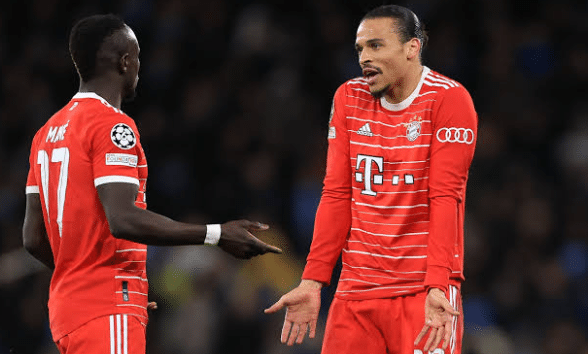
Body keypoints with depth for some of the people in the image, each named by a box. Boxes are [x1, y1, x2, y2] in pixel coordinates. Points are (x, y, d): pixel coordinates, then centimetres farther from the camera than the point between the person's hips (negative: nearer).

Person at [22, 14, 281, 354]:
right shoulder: (112, 126, -10)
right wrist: (217, 235, -20)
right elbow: (123, 219, -23)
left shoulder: (48, 132, 17)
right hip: (109, 313, -9)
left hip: (68, 305, 9)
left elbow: (34, 237, 17)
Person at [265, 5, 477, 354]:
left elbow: (445, 197, -13)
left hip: (424, 292, -5)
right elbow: (337, 195, 9)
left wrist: (436, 287, -22)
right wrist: (312, 283, 2)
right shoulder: (349, 98, 10)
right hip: (356, 290, 5)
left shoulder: (448, 98, -6)